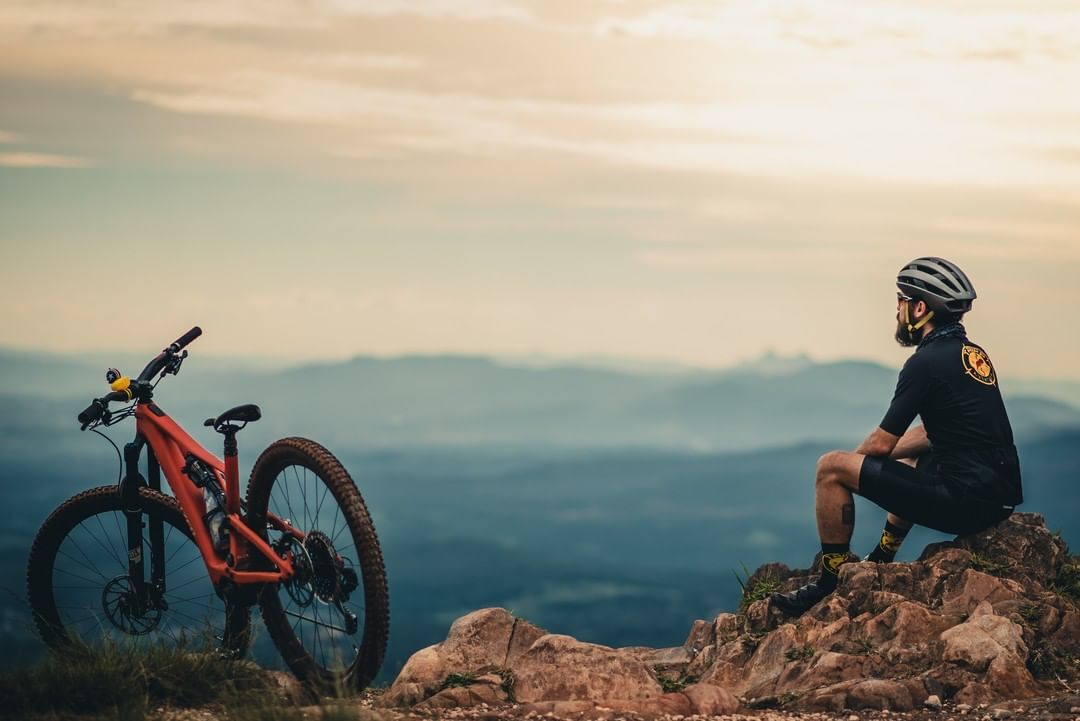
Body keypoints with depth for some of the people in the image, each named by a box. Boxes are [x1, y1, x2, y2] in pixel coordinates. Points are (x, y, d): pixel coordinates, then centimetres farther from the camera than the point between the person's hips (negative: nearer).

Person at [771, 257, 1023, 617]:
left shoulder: (926, 363, -12)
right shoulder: (972, 353, 15)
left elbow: (882, 443, -8)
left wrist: (851, 461, 14)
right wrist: (869, 455, 18)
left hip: (964, 501, -10)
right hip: (1000, 498, 10)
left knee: (831, 468, -3)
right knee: (910, 461, 39)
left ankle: (831, 581, 6)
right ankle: (878, 562, 42)